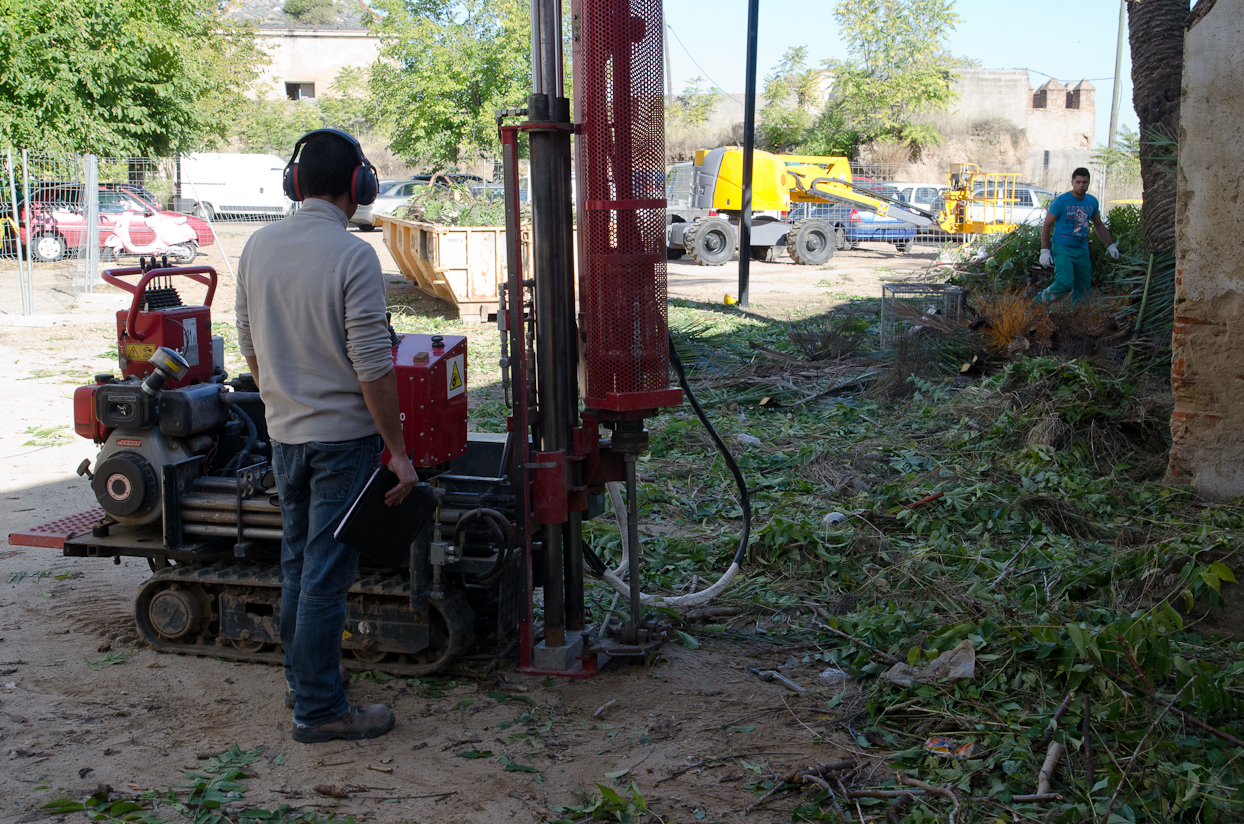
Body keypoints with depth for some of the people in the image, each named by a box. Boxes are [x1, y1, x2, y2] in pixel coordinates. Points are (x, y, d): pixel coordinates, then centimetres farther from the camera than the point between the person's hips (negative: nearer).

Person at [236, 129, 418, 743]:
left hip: (284, 434, 7)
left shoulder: (258, 247, 3)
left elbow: (249, 347, 12)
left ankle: (302, 680, 31)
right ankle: (318, 709, 9)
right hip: (342, 437, -7)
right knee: (326, 575, 0)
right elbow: (372, 367, -18)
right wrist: (398, 452, -11)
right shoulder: (352, 256, -17)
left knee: (298, 563, 19)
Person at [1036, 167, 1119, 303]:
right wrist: (1045, 250, -12)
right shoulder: (1061, 200, -7)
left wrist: (1110, 245, 18)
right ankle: (1041, 300, -4)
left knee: (1083, 290, 3)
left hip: (1082, 250, 6)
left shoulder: (1092, 201, 10)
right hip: (1062, 247, -6)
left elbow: (1099, 226, 24)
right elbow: (1047, 225, -4)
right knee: (1064, 283, -24)